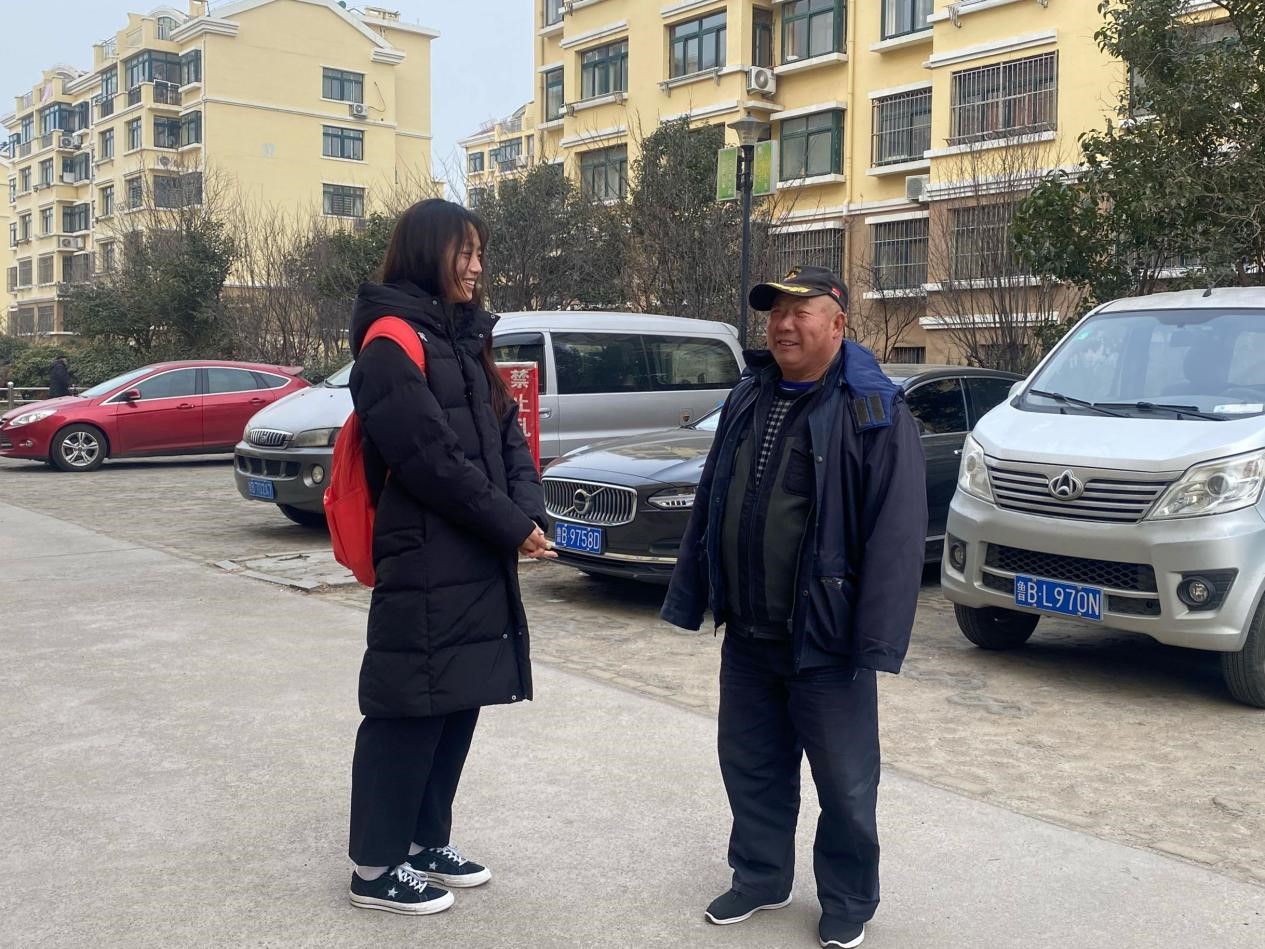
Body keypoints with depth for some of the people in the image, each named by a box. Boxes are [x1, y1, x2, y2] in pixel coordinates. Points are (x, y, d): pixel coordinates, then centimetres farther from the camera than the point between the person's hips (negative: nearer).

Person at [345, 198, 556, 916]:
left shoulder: (466, 340, 16)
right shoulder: (392, 342, -11)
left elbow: (509, 437, 11)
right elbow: (434, 458, -18)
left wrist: (531, 516, -6)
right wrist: (514, 528, -13)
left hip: (481, 562, 9)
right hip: (424, 566, -9)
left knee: (459, 703, 14)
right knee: (409, 710, -1)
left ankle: (429, 842, 28)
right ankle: (377, 867, 12)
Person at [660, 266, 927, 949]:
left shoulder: (875, 411, -12)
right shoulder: (747, 398, 9)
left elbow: (896, 533, -17)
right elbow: (709, 504, 14)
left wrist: (876, 642, -22)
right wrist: (691, 598, 11)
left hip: (824, 639, -6)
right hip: (746, 634, 6)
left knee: (844, 780, 8)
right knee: (749, 765, 17)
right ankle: (760, 876, 36)